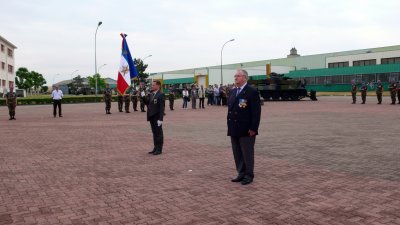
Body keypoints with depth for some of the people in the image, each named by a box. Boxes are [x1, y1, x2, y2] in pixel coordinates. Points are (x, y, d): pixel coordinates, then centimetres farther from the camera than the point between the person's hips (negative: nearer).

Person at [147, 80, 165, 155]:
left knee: (159, 133, 1)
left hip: (157, 118, -8)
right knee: (154, 133, 13)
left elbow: (162, 107, -17)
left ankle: (159, 149, 9)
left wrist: (160, 119, -20)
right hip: (152, 117, 8)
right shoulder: (151, 94, 14)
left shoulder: (161, 95, -12)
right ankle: (156, 148, 21)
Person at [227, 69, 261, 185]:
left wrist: (253, 128, -17)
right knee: (237, 154, 12)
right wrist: (230, 126, 12)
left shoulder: (252, 92, -9)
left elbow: (256, 111, -13)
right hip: (234, 130, 7)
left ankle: (249, 175, 14)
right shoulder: (233, 92, 14)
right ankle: (241, 174, 23)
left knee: (247, 154, 3)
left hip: (246, 130, -7)